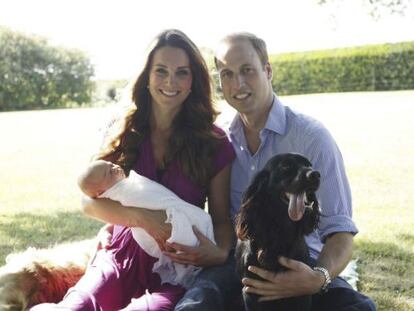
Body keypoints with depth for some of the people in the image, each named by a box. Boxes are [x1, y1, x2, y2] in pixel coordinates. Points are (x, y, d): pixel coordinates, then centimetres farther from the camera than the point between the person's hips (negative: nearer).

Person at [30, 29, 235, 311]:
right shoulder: (124, 133, 6)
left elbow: (221, 219, 7)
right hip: (123, 260, 1)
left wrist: (221, 253, -16)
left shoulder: (214, 143, 2)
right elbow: (89, 200, 1)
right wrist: (143, 218, -17)